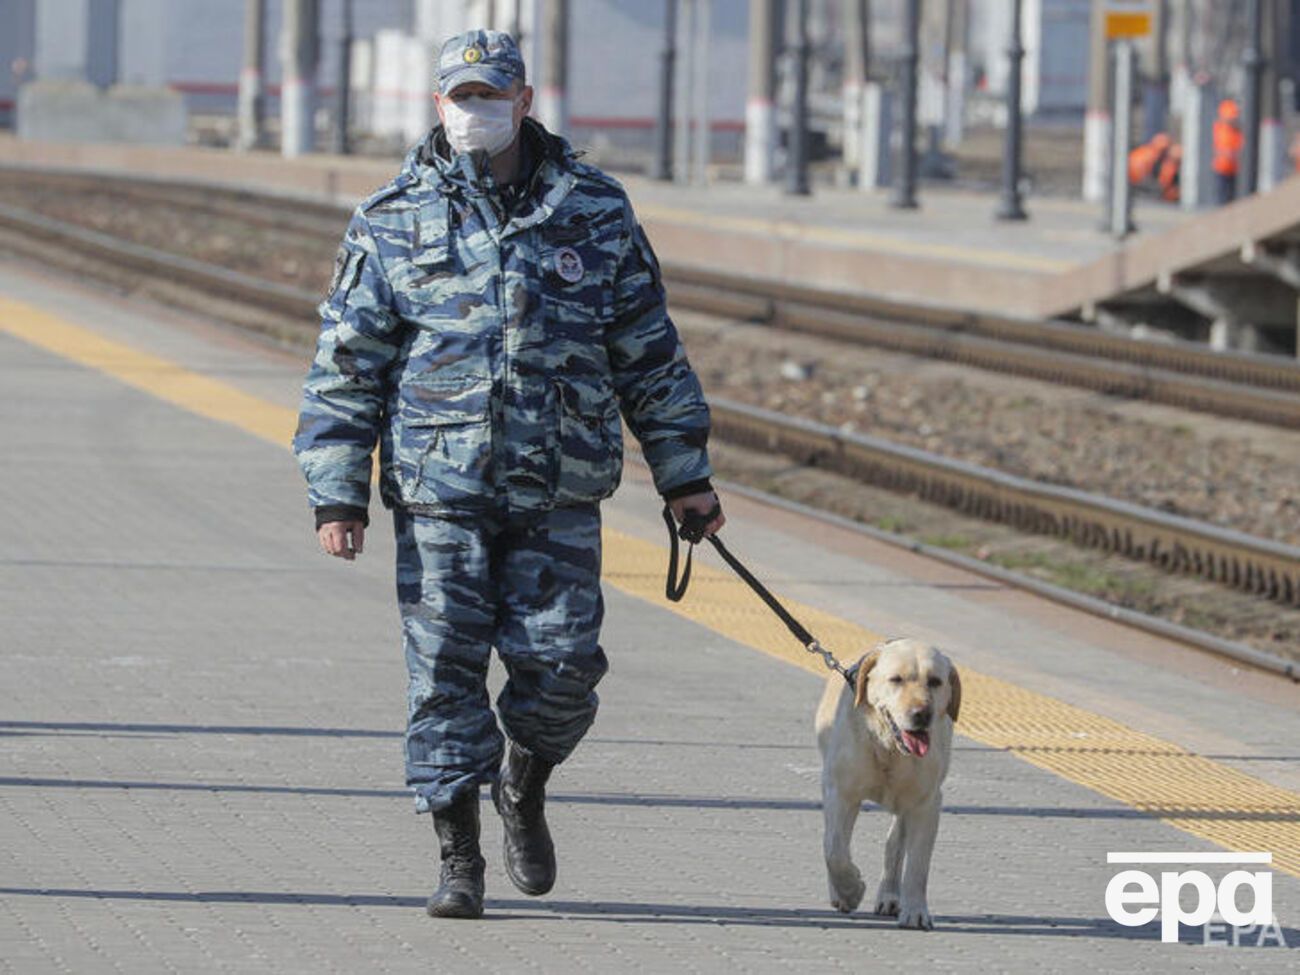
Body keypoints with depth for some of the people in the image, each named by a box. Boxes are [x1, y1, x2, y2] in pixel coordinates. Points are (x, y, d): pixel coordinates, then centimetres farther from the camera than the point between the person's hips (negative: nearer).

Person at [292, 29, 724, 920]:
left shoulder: (594, 212, 7)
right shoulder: (392, 224, 4)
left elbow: (649, 353, 13)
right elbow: (346, 369, 6)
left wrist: (685, 476, 11)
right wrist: (338, 494, -1)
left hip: (560, 495, 1)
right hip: (439, 490, -1)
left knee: (562, 661, -4)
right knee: (445, 672, -3)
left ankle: (526, 787, 26)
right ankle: (458, 859, 6)